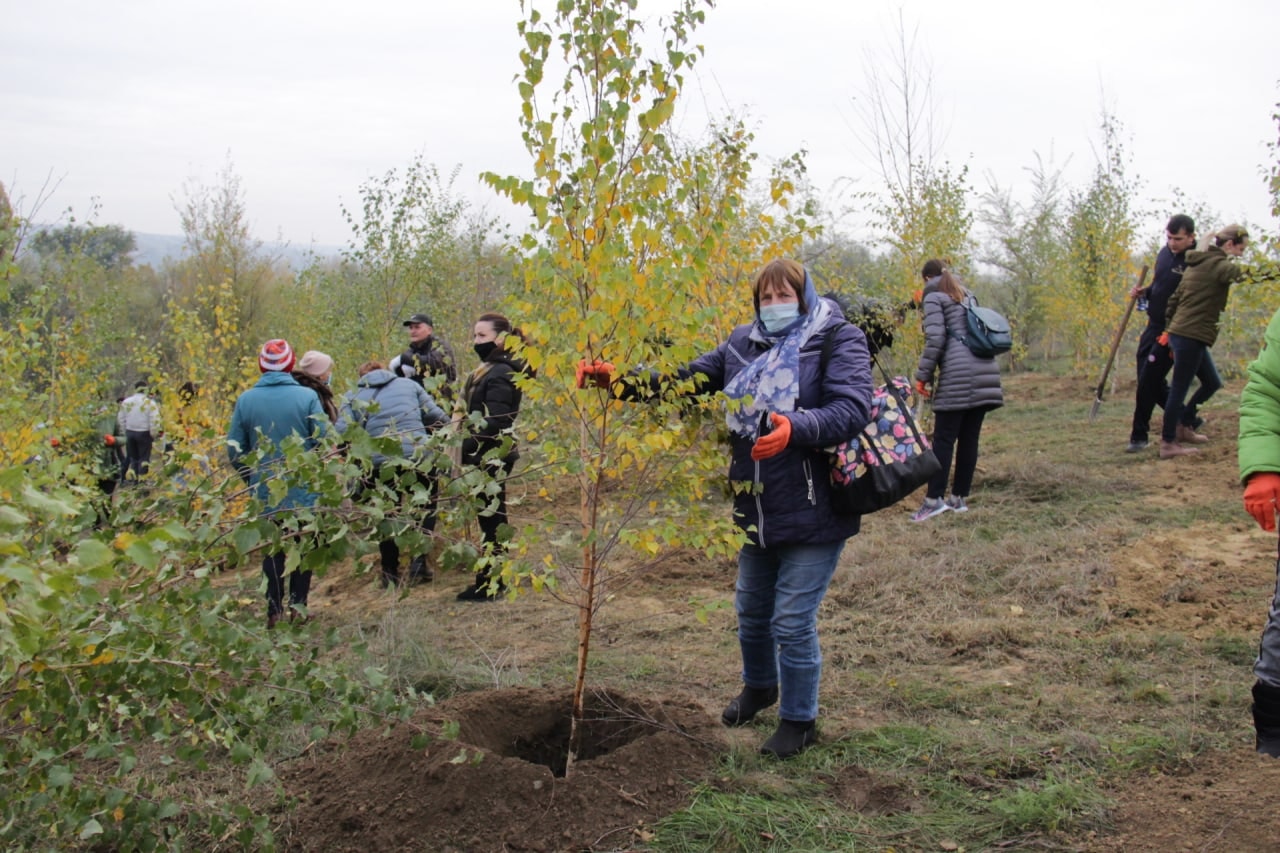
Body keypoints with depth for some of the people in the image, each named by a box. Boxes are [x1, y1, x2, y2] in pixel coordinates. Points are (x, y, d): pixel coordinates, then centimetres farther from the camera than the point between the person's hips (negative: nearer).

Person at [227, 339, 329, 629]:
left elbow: (233, 450, 0)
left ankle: (274, 610, 10)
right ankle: (298, 603, 7)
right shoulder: (307, 397, -11)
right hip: (304, 492, -2)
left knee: (273, 549, 13)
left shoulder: (245, 400, -4)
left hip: (265, 493, 2)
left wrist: (251, 480, 14)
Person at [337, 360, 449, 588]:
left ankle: (390, 571, 23)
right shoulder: (409, 385, 16)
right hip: (418, 457, 0)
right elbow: (438, 418, 11)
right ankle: (418, 563, 12)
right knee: (426, 507, 23)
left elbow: (341, 433, -2)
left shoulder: (354, 397, 13)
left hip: (379, 464, 0)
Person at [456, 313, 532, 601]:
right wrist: (467, 447, 12)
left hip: (492, 457, -10)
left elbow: (493, 422, -24)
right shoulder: (491, 369, 15)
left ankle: (489, 584, 3)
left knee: (491, 518, -4)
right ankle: (491, 579, 24)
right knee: (492, 517, 15)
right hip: (489, 456, 10)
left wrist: (465, 446, -24)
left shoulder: (500, 374, -17)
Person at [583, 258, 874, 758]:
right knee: (751, 610, 22)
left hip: (813, 512, -6)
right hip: (755, 509, 6)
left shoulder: (838, 340, -10)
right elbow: (684, 379, 8)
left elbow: (853, 409, -24)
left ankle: (799, 720, 23)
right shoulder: (744, 345, 7)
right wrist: (617, 378, -5)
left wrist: (796, 427, -41)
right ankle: (759, 686, 50)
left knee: (792, 622, 0)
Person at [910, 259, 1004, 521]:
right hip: (986, 370, 7)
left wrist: (923, 376, -4)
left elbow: (935, 339, -7)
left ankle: (934, 499, -12)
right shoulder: (966, 295, 25)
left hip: (958, 374, -7)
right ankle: (959, 498, 11)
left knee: (944, 438, -8)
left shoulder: (934, 298, 4)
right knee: (969, 439, 8)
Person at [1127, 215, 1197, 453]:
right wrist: (1143, 292, 1)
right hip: (1154, 326, 8)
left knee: (1148, 381, -8)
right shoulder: (1165, 253, 8)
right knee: (1152, 381, 12)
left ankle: (1139, 436, 2)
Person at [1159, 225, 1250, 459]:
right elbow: (1242, 274, -30)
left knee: (1212, 382, 19)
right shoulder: (1217, 265, -11)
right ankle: (1167, 443, 3)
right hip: (1191, 336, -10)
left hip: (1178, 333, 10)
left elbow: (1174, 298, 19)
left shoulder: (1198, 264, 17)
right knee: (1179, 389, -3)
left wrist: (1169, 329, 22)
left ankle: (1184, 427, 28)